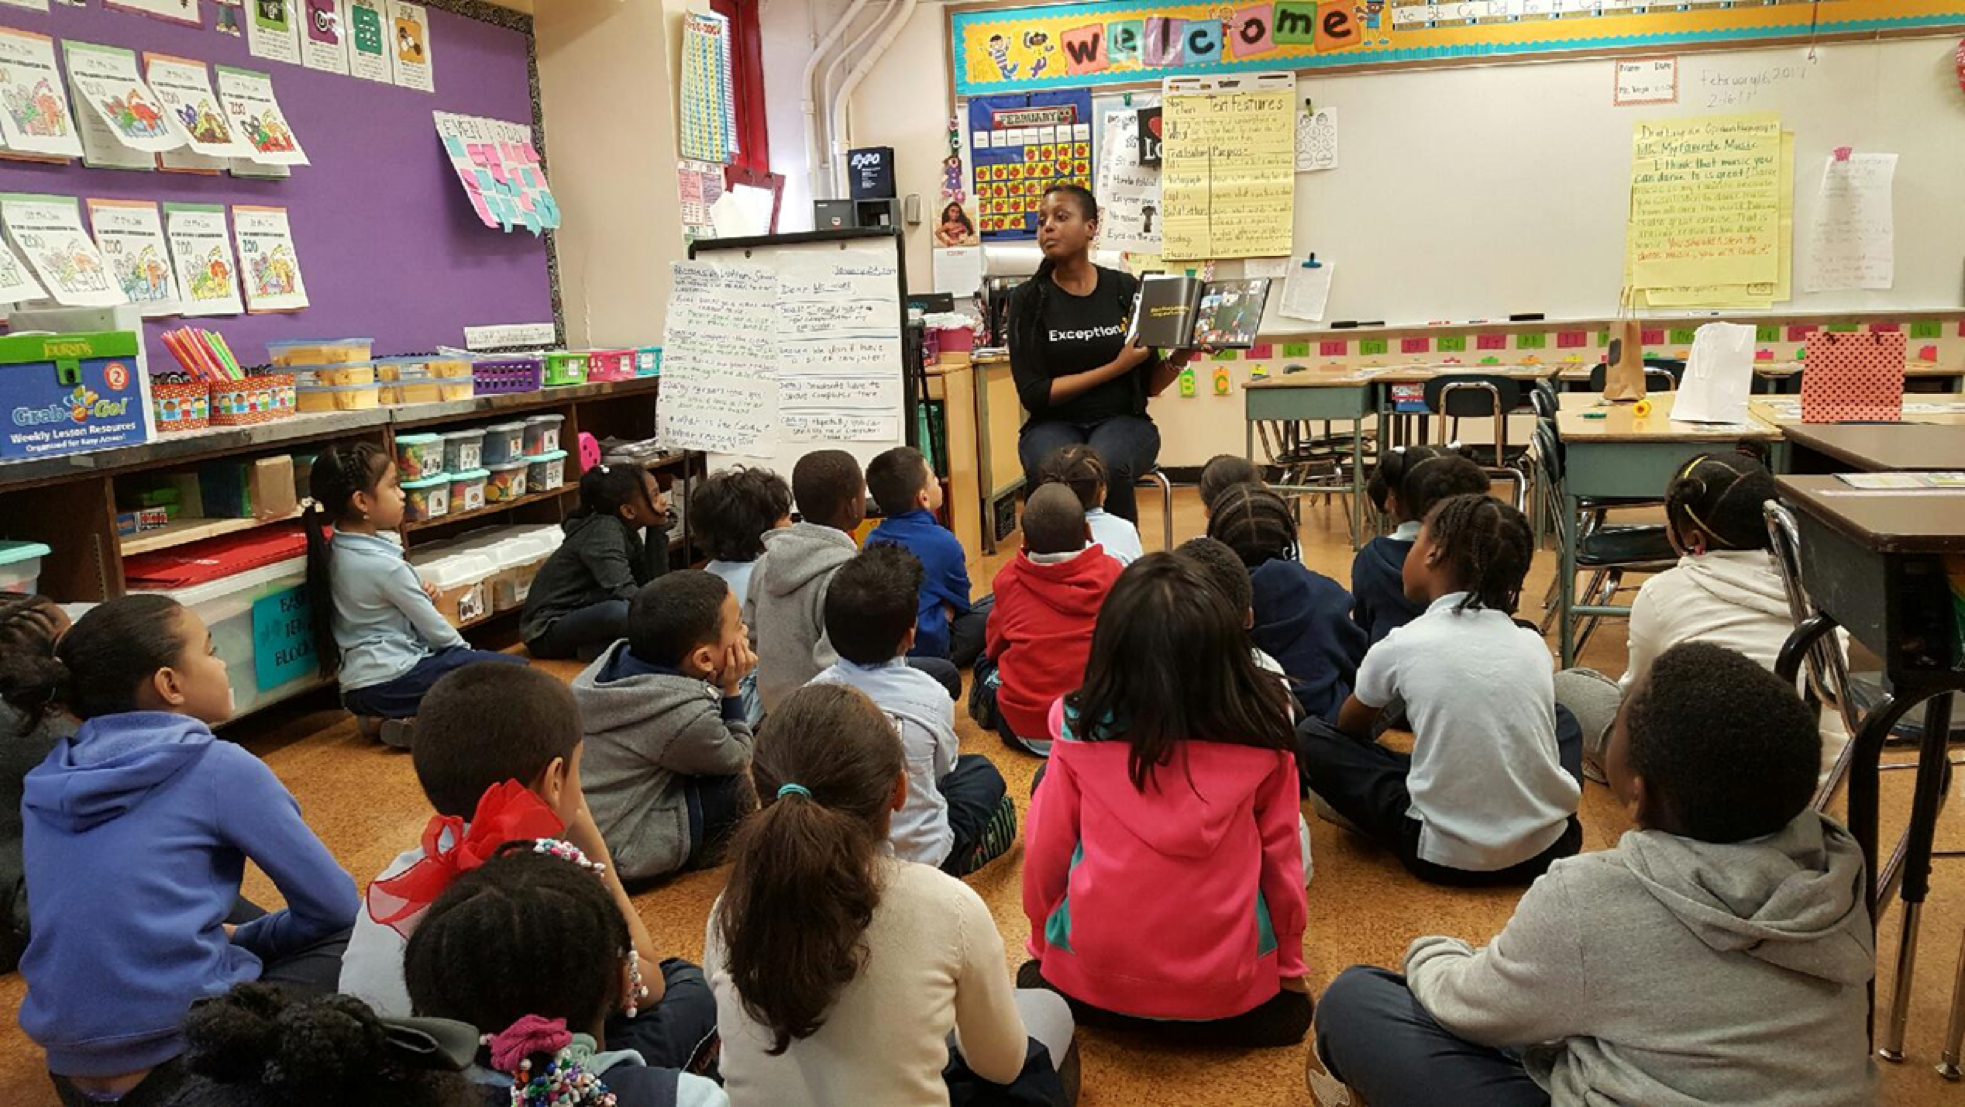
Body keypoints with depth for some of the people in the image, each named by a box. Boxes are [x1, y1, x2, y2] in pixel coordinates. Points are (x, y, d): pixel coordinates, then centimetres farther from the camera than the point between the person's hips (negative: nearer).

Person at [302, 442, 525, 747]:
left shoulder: (335, 550, 7)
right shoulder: (383, 565, -19)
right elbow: (432, 625, -9)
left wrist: (421, 596, 1)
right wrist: (464, 650, 9)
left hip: (357, 683, 9)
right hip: (389, 681, -9)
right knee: (515, 670, -12)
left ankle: (385, 716, 10)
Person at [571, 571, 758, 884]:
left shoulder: (616, 656, -4)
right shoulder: (687, 714, -27)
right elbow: (737, 759, -4)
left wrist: (715, 688, -2)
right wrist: (730, 690, -5)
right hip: (612, 854, -8)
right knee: (736, 789, -3)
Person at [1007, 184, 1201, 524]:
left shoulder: (1125, 289, 4)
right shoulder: (1029, 299, 0)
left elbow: (1150, 384, 9)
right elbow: (1033, 393, -7)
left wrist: (1181, 357, -12)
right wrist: (1116, 367, -11)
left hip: (1122, 420, 1)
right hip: (1054, 423, 0)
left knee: (1106, 467, -33)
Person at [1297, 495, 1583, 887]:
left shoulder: (1401, 646, -6)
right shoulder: (1533, 644, 3)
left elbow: (1350, 728, 14)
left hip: (1447, 859, -4)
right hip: (1548, 848, 5)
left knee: (1310, 737, 9)